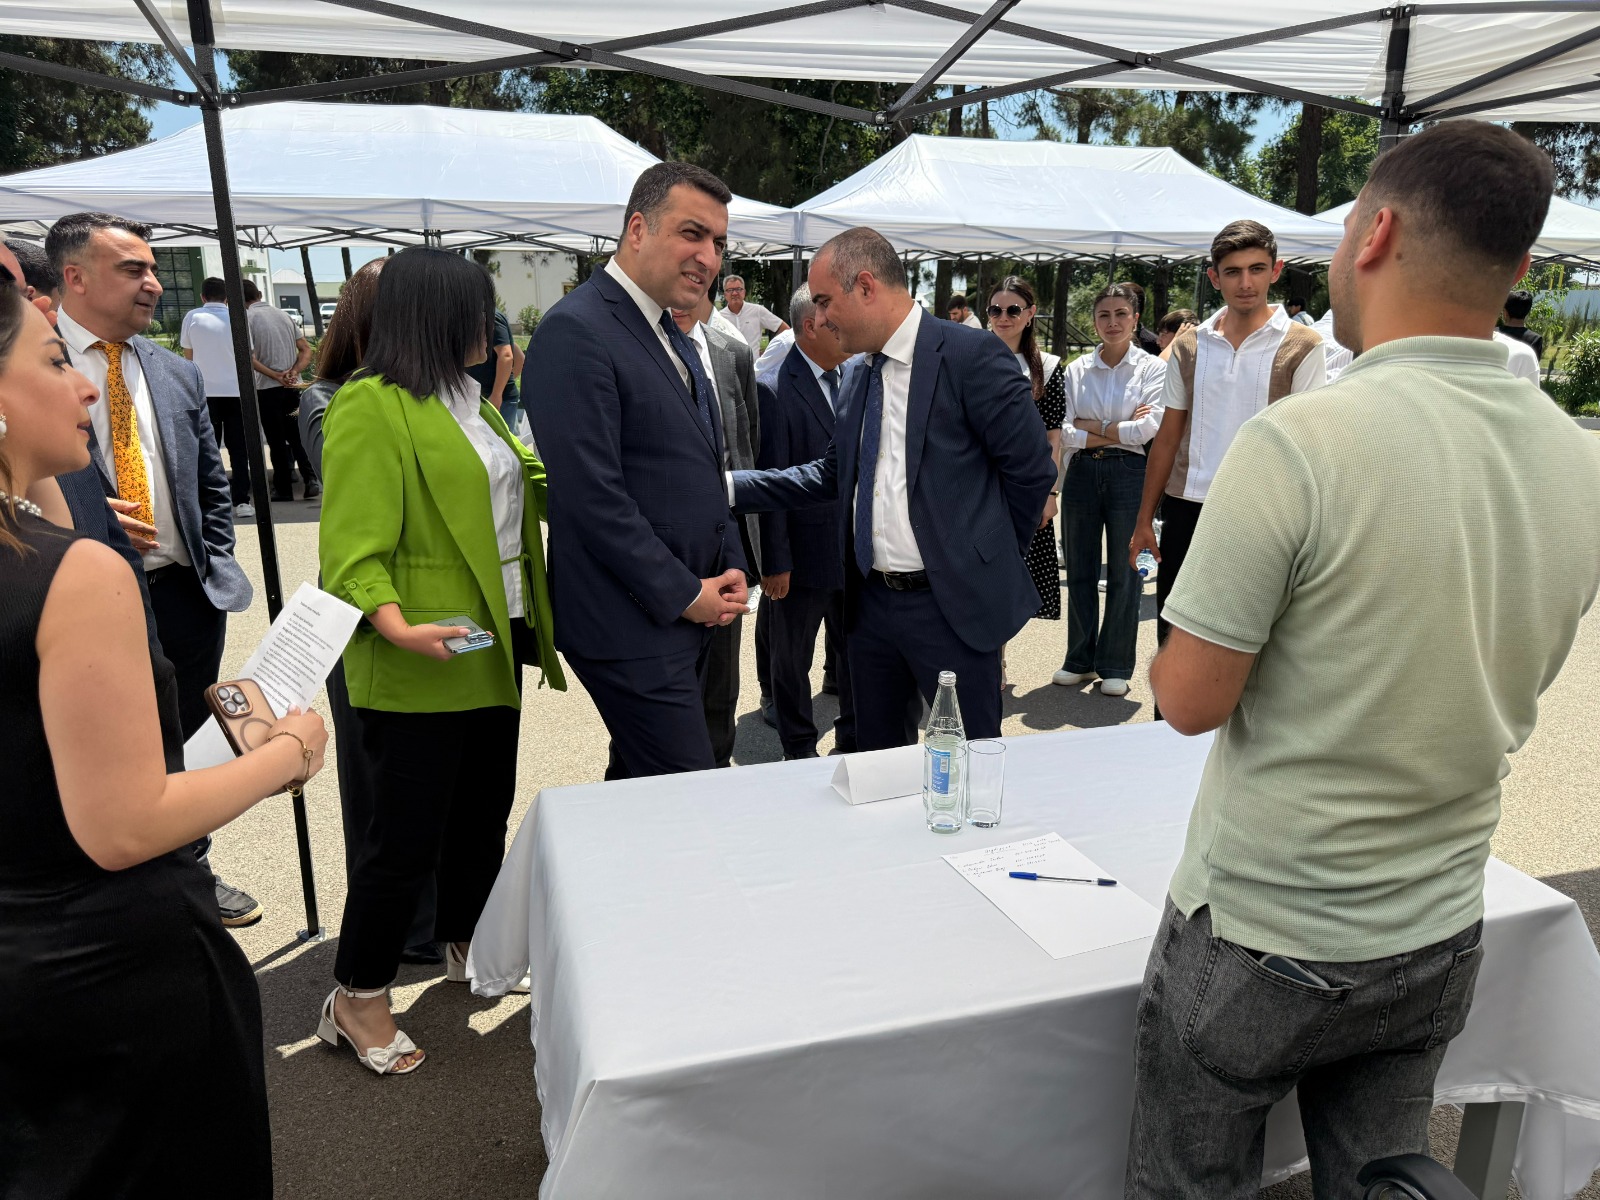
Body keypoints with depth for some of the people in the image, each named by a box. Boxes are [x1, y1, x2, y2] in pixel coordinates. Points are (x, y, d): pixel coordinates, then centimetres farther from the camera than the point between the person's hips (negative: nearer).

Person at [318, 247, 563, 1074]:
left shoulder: (468, 400, 14)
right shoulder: (371, 406, -14)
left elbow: (520, 482, 22)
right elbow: (354, 547, -18)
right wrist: (397, 627, -31)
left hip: (493, 652, 9)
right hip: (420, 667, -9)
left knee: (484, 811, 19)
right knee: (406, 835, 1)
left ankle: (465, 948, 40)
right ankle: (356, 1000, 20)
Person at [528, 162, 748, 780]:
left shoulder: (670, 334, 16)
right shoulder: (576, 331, -15)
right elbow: (593, 496, -21)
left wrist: (730, 568, 7)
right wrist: (686, 595, -14)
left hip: (692, 611, 9)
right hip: (633, 627, -9)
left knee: (639, 790, 19)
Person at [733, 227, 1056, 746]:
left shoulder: (970, 355, -13)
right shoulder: (864, 375, 11)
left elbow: (1032, 468, -11)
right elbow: (831, 474, 14)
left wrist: (994, 560, -2)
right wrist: (728, 486, 6)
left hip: (951, 605, -7)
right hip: (871, 603, 7)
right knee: (876, 756, 19)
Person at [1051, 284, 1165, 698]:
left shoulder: (1153, 368, 1)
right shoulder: (1076, 370, 8)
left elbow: (1148, 428, -11)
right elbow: (1063, 431, -2)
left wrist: (1092, 425, -7)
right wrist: (1118, 429, -11)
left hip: (1129, 473, -3)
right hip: (1082, 473, 3)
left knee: (1124, 572, 5)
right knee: (1079, 570, 8)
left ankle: (1115, 667, 16)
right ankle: (1080, 660, 22)